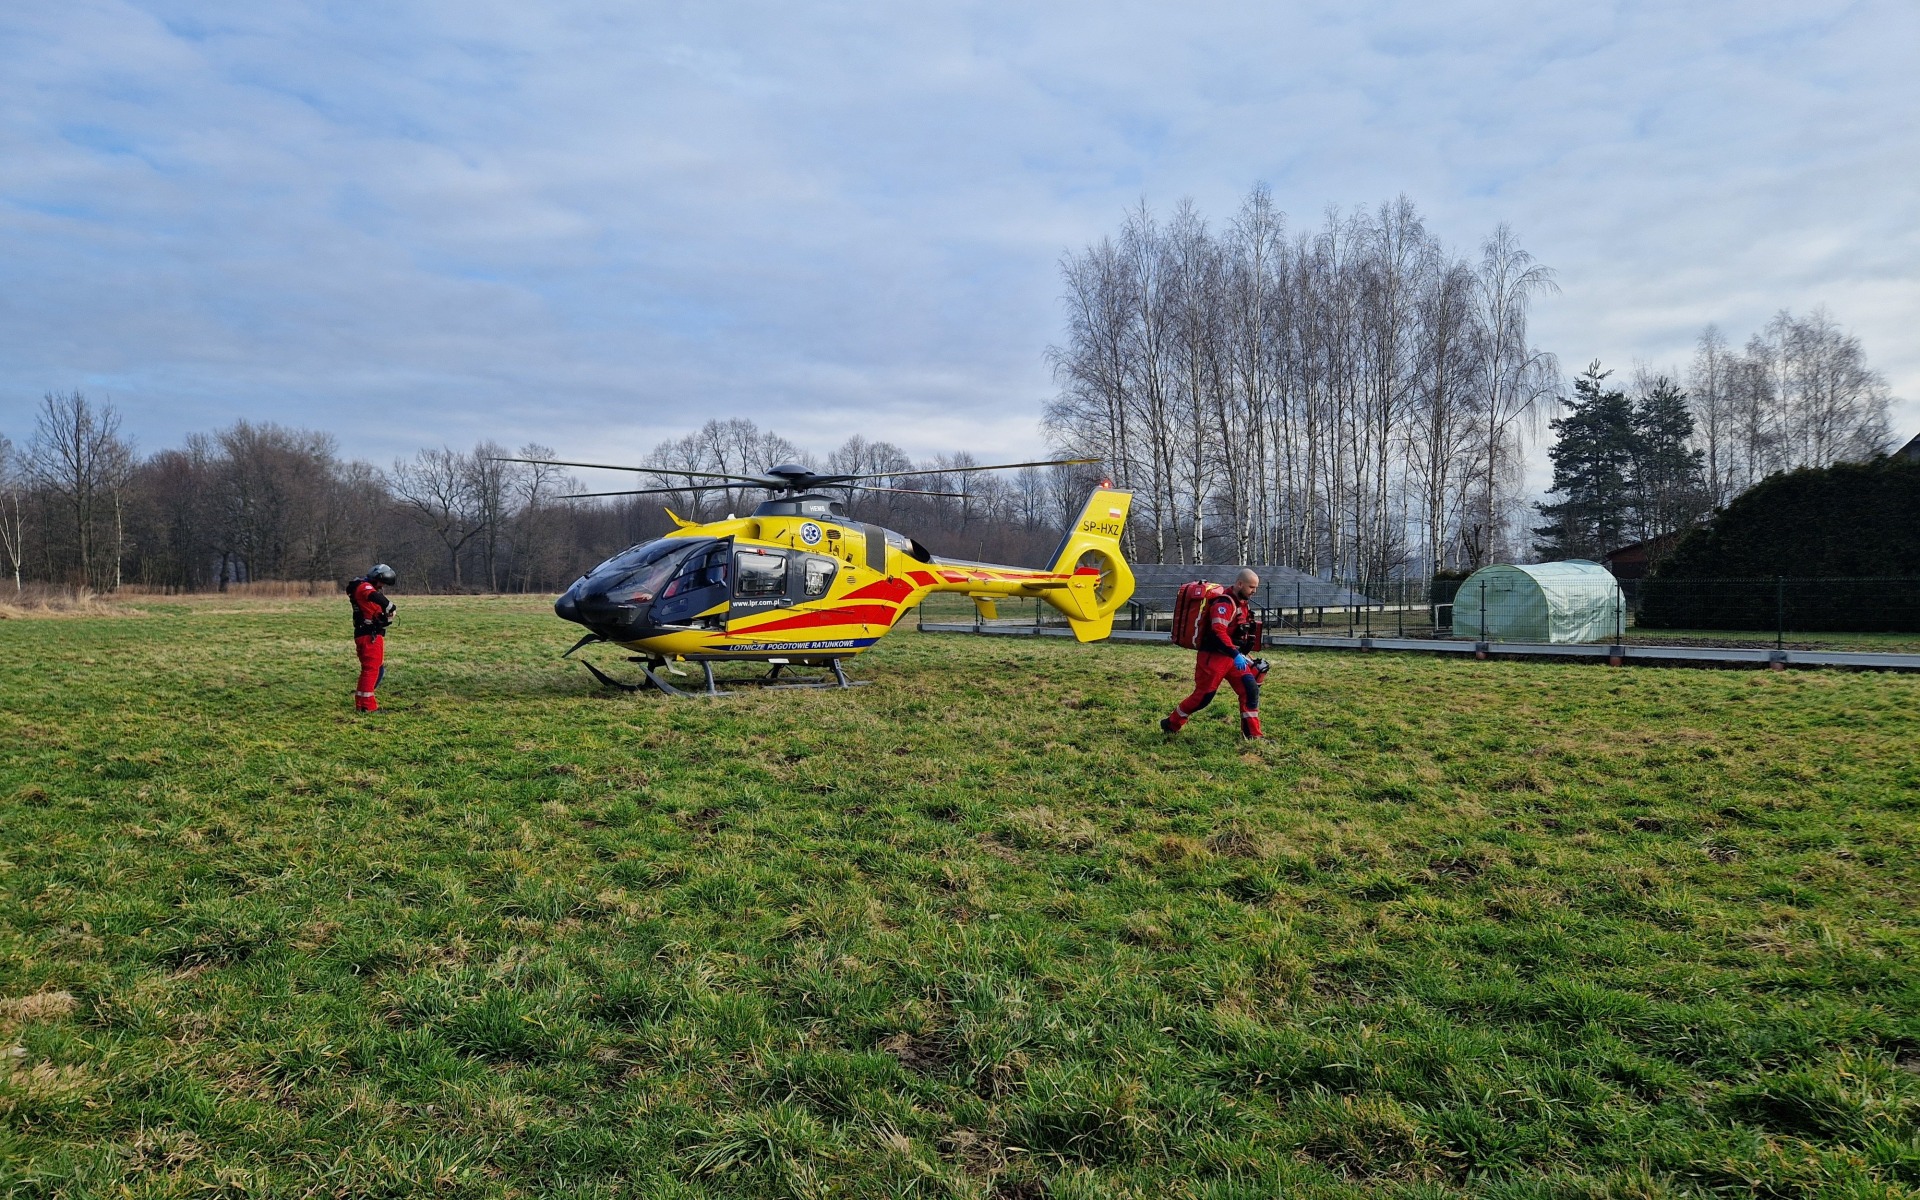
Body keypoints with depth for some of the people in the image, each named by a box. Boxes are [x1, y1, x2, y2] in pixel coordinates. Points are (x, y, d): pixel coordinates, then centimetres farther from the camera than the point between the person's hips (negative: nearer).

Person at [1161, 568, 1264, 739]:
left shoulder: (1242, 604, 13)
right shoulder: (1224, 603, -18)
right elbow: (1218, 632, -29)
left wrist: (1241, 655, 19)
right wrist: (1235, 655, -34)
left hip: (1232, 657, 9)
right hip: (1213, 657, -9)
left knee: (1251, 689, -1)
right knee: (1204, 696, -2)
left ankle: (1252, 733, 5)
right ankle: (1171, 724, 16)